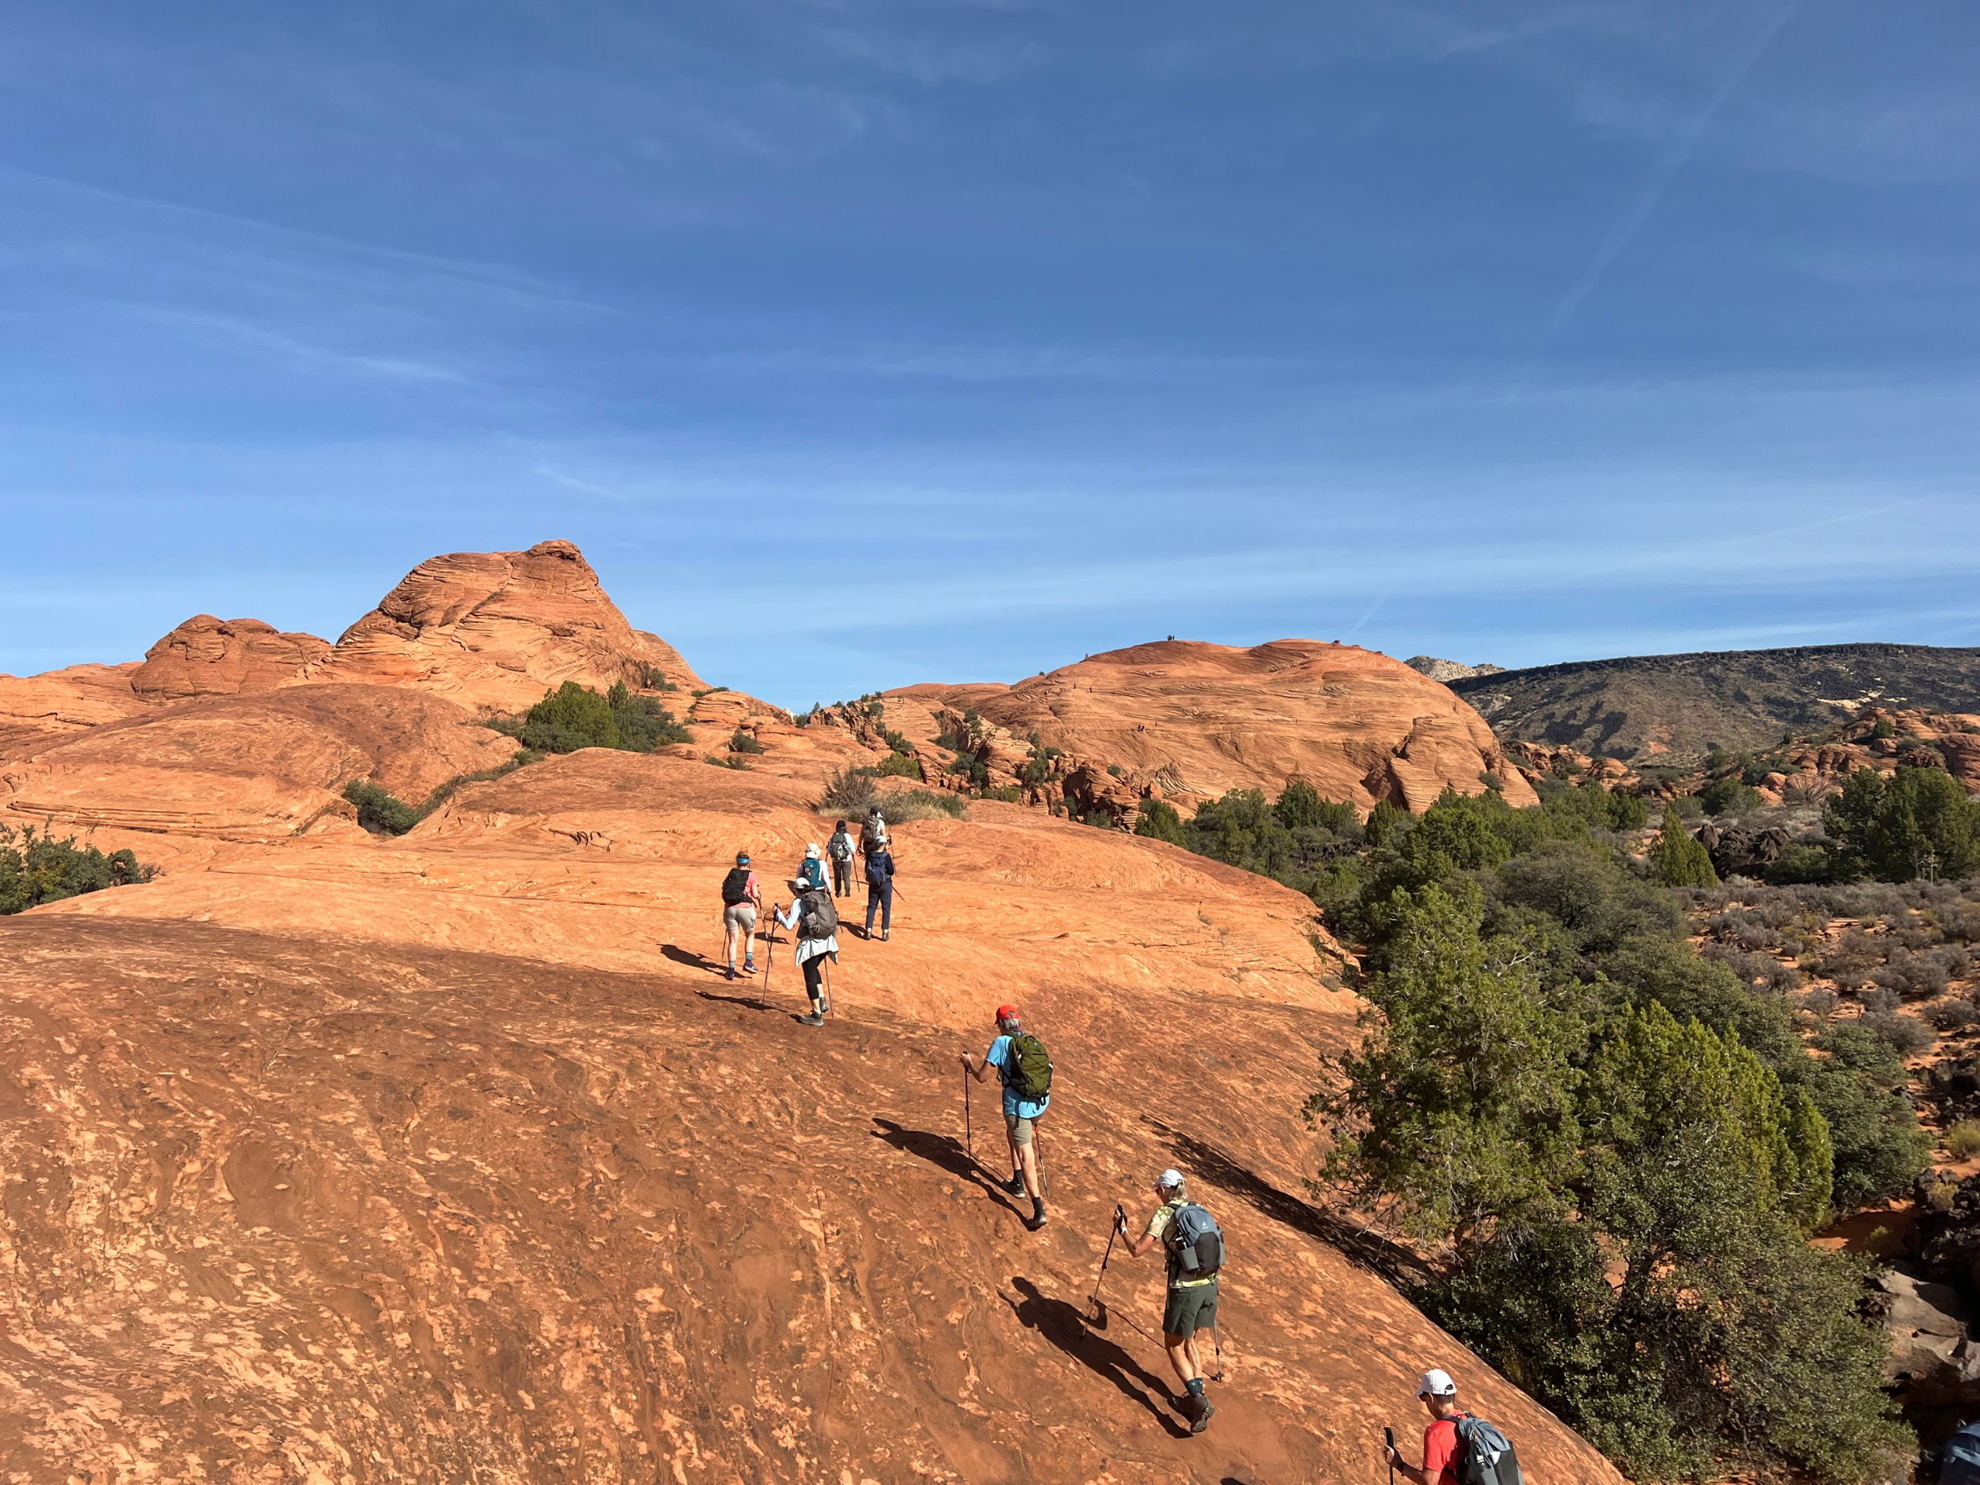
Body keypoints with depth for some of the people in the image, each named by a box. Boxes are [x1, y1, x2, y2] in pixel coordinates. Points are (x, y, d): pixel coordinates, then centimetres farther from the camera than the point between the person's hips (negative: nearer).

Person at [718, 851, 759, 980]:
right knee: (750, 935, 21)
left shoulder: (731, 873, 8)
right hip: (745, 908, -2)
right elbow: (755, 894, -6)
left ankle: (731, 969, 4)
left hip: (730, 908, 2)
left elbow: (724, 889, 5)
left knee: (732, 940, 8)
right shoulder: (751, 875, -1)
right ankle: (748, 961, 6)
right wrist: (759, 896, 15)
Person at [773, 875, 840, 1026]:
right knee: (813, 969, 28)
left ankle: (817, 1016, 5)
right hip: (827, 941, 6)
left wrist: (778, 912, 10)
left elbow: (789, 925, -5)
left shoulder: (799, 901, -1)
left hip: (812, 943, -6)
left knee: (810, 977, 4)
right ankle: (822, 1001, 19)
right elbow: (831, 919, 18)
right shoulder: (823, 897, 14)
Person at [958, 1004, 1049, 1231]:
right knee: (1013, 1134, 32)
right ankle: (1017, 1183, 34)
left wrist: (969, 1062, 17)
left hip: (1018, 1106, -6)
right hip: (1041, 1102, 6)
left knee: (1025, 1157, -3)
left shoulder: (1000, 1043, -3)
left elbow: (981, 1076, -3)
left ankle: (1039, 1210, -10)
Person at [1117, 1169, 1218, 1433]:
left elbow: (1137, 1250, -11)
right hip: (1209, 1284, 6)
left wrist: (1122, 1229, 6)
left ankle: (1198, 1400, -3)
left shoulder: (1164, 1214, -7)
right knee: (1188, 1341, 23)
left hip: (1184, 1288, -6)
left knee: (1173, 1345, 9)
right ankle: (1198, 1396, 20)